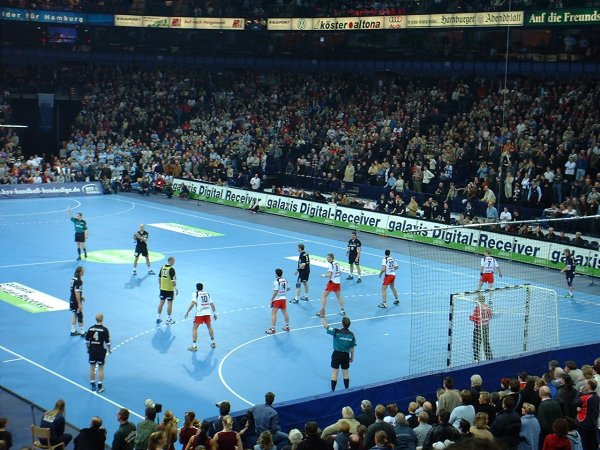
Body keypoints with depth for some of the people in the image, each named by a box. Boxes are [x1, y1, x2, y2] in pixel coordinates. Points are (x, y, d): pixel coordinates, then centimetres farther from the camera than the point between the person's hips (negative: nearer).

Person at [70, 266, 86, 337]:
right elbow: (76, 292, -25)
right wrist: (79, 304, -23)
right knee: (80, 316, 3)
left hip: (72, 300, 9)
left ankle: (73, 331, 25)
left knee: (75, 315, 19)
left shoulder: (74, 278, 5)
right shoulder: (78, 281, -23)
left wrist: (80, 297, 25)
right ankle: (82, 332, 12)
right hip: (76, 301, -9)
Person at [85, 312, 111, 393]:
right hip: (101, 351, -2)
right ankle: (100, 387, 10)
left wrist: (88, 348, 15)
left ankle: (93, 385, 22)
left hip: (92, 350, 2)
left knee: (92, 368, 13)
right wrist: (109, 349, 4)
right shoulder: (105, 329, -14)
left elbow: (87, 340, 1)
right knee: (101, 369, 6)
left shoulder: (91, 328, -5)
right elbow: (107, 341, -11)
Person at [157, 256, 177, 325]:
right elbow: (173, 280, -20)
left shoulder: (162, 267, 4)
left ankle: (158, 318, 20)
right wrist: (176, 288, -13)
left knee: (161, 302, 14)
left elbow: (159, 278, 10)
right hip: (170, 289, -6)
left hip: (162, 288, 7)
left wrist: (160, 285, 22)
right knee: (169, 303, 2)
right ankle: (168, 319, 6)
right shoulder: (171, 269, -17)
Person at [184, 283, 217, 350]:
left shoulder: (195, 294, 2)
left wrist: (187, 312, -8)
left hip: (199, 313, -4)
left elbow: (192, 304, -12)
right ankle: (213, 343, 33)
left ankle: (194, 346, -2)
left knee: (194, 328, 4)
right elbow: (212, 305, 14)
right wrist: (214, 313, 22)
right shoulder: (207, 294, 16)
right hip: (207, 313, 4)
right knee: (209, 327, 25)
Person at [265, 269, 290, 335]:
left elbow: (275, 292, -21)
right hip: (284, 298, 7)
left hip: (277, 299, -7)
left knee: (273, 314, -4)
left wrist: (271, 300, -14)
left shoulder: (276, 281, -16)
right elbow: (288, 288, 16)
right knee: (285, 313, 17)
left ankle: (272, 329, -6)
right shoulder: (285, 280, 4)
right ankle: (287, 326, 28)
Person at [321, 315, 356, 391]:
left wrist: (322, 316, -1)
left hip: (337, 354, -3)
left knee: (335, 373, 4)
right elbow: (352, 347, 3)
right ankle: (347, 390, 24)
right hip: (346, 355, 3)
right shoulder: (351, 335, -5)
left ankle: (333, 391, 9)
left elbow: (325, 326, -12)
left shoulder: (336, 332, -17)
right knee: (345, 372, 17)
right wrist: (352, 357, 16)